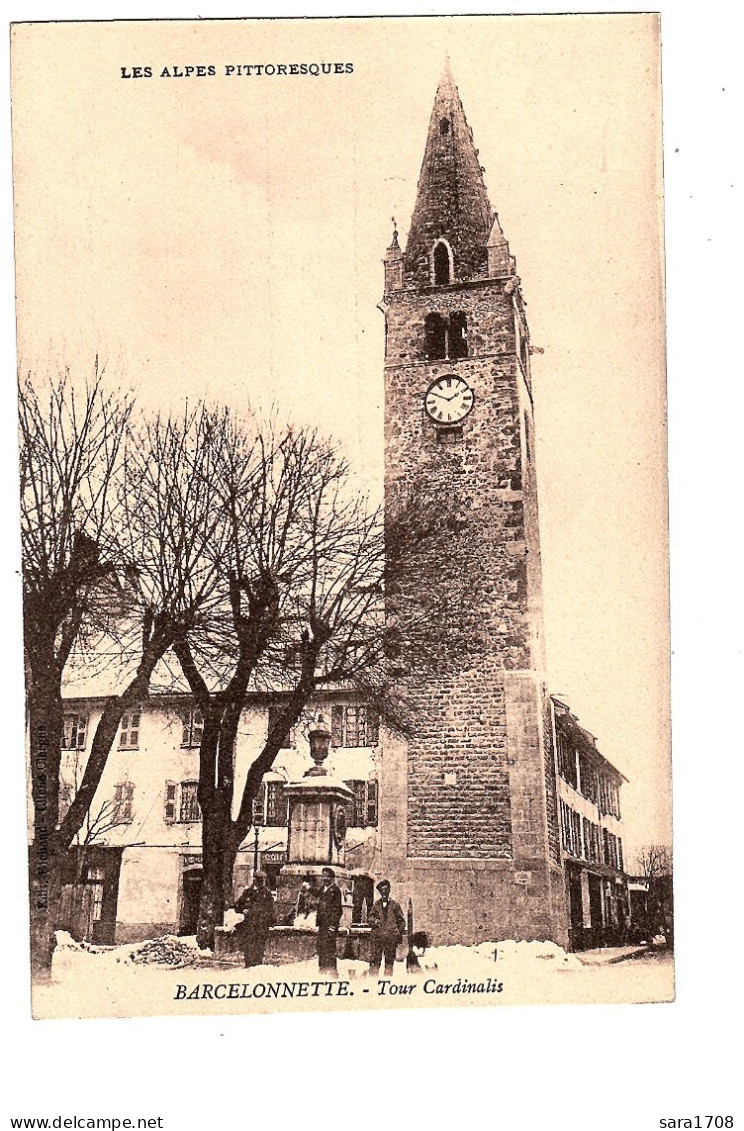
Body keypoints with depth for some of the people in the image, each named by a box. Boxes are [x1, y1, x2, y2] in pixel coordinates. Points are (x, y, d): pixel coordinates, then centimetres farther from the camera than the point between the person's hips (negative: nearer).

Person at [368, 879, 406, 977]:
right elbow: (369, 917, 12)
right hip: (377, 935, 0)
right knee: (375, 959, -5)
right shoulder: (376, 904, 12)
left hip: (391, 936, 0)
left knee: (389, 960, 2)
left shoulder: (395, 905, 9)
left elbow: (401, 920, 11)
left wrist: (400, 933, 2)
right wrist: (375, 921, -9)